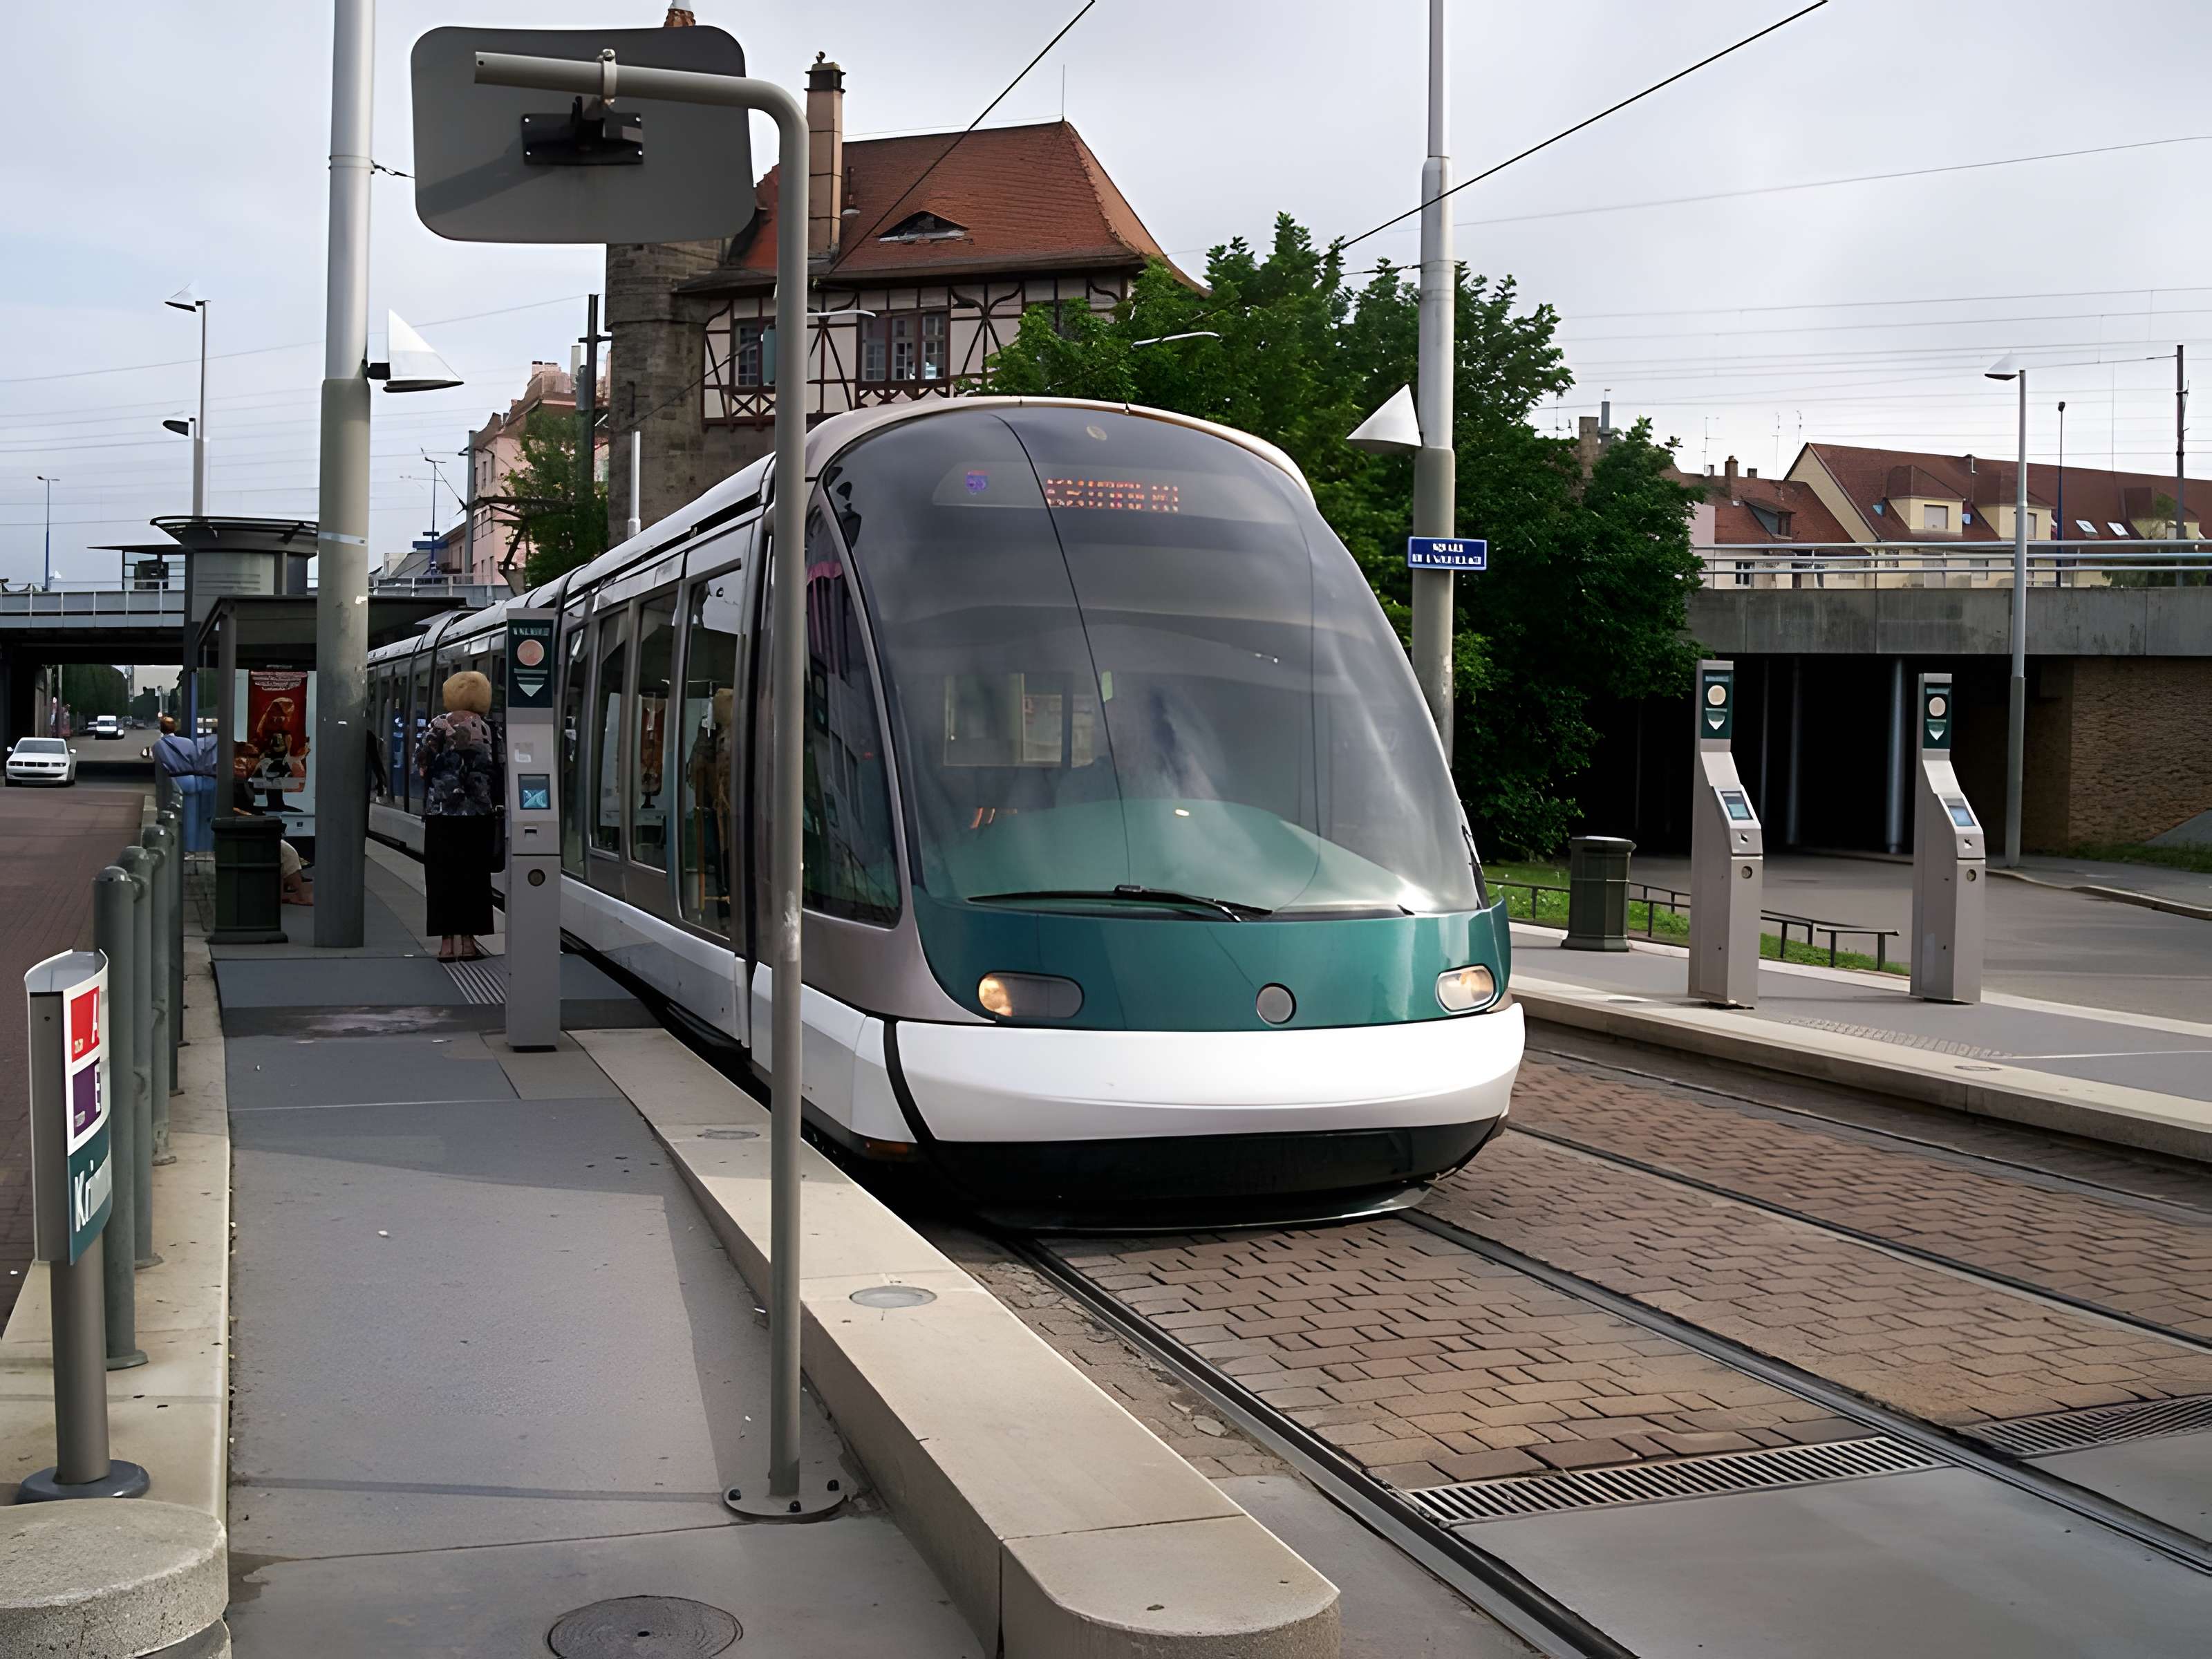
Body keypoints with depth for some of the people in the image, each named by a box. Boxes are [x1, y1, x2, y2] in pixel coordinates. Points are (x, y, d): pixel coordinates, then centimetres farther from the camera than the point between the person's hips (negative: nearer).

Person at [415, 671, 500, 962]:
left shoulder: (439, 726, -4)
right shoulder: (488, 730, 2)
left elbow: (421, 764, -6)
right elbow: (497, 772, 2)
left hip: (441, 814, -2)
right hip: (479, 815, 2)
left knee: (443, 876, 3)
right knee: (473, 876, 7)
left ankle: (449, 941, -1)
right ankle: (467, 940, 6)